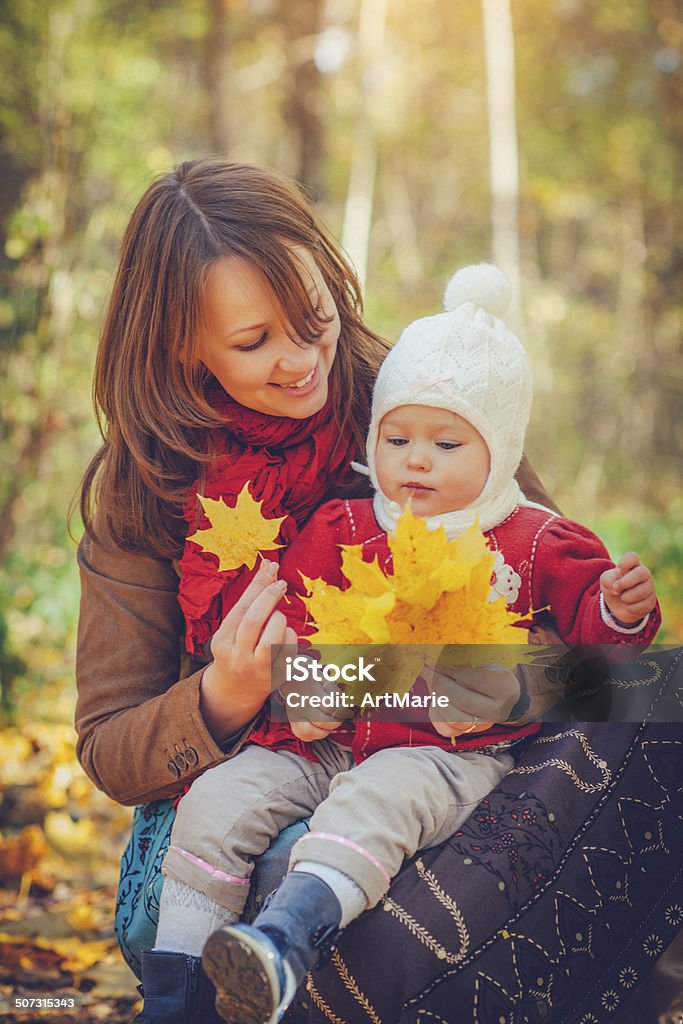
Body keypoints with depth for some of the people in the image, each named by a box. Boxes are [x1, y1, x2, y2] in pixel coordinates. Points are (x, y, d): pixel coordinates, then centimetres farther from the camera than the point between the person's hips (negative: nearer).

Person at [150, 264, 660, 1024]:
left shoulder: (531, 544, 8)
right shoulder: (338, 531, 13)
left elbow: (586, 625, 7)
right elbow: (292, 615, 16)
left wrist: (621, 611, -13)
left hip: (450, 753, -4)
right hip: (324, 743, 4)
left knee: (373, 802, -36)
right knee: (216, 802, -14)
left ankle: (286, 940, -55)